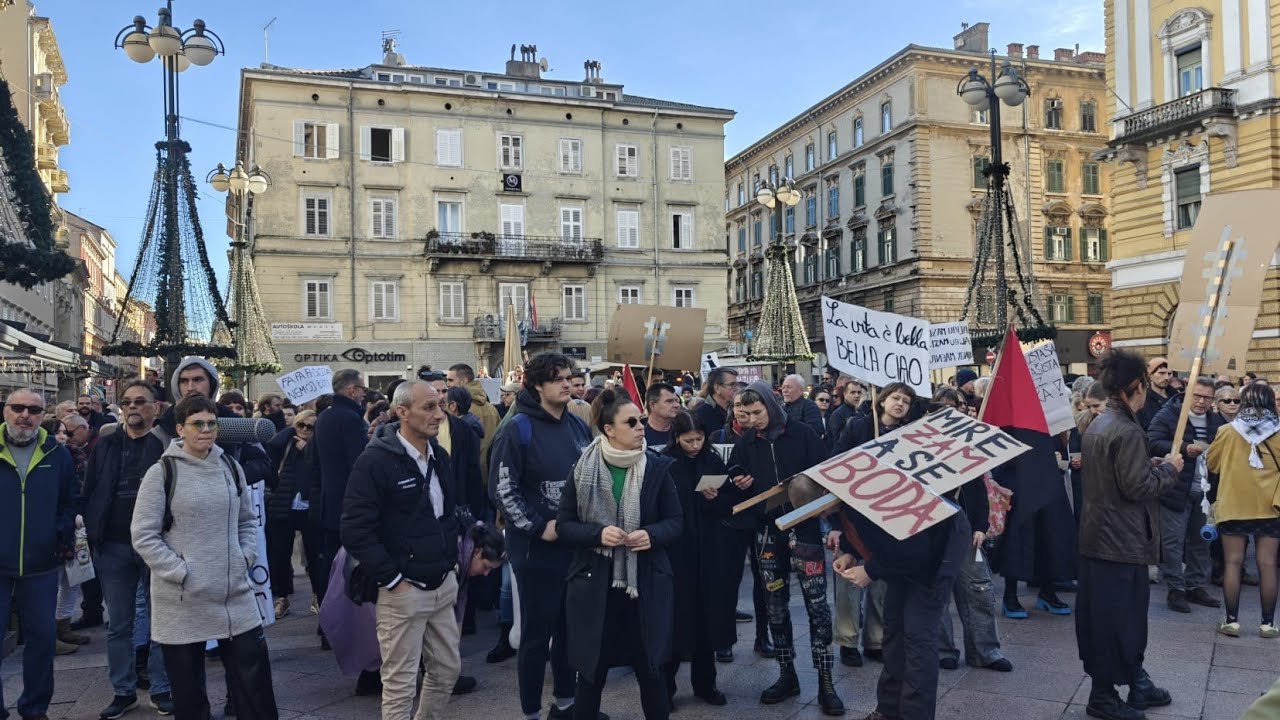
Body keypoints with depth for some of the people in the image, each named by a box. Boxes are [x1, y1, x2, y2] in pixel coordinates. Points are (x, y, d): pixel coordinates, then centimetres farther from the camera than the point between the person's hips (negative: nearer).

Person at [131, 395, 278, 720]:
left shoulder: (231, 466, 7)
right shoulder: (162, 472, -8)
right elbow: (143, 536, -10)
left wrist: (245, 558, 1)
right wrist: (181, 573, -15)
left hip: (235, 595, 4)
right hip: (182, 602, -3)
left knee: (255, 681, 7)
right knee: (188, 692, 10)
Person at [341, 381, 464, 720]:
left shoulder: (440, 455, 8)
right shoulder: (375, 461, -16)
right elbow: (355, 530, -19)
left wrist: (451, 561, 13)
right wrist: (391, 578, -16)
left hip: (443, 585, 7)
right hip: (403, 590, -7)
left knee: (448, 670, 17)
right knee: (401, 683, 4)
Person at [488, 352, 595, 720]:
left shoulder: (579, 426, 8)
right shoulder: (518, 428, -11)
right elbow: (501, 488, -15)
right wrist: (538, 527, -16)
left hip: (577, 544, 6)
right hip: (537, 548, -6)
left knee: (571, 628, 16)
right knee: (536, 634, 4)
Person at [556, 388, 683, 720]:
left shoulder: (657, 467, -1)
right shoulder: (582, 469, -4)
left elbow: (676, 520, 3)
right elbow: (564, 525, -1)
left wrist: (653, 535, -17)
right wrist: (597, 534, -19)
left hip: (646, 583, 1)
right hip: (594, 583, -1)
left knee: (650, 670, 10)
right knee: (592, 672, 9)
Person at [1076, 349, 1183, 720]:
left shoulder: (1097, 424, 10)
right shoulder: (1127, 431, -20)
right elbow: (1137, 486, -22)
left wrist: (1156, 466, 15)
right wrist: (1169, 468, -7)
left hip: (1098, 534, 10)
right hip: (1121, 540, -10)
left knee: (1111, 613, 16)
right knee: (1117, 616, 1)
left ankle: (1137, 684, 30)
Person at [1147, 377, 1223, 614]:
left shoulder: (1215, 421, 12)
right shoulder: (1167, 416, -9)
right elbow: (1153, 443, -18)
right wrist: (1184, 450, -26)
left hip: (1204, 491, 6)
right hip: (1176, 490, -6)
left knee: (1200, 541, 14)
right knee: (1173, 541, -1)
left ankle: (1196, 586, 27)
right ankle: (1175, 589, 8)